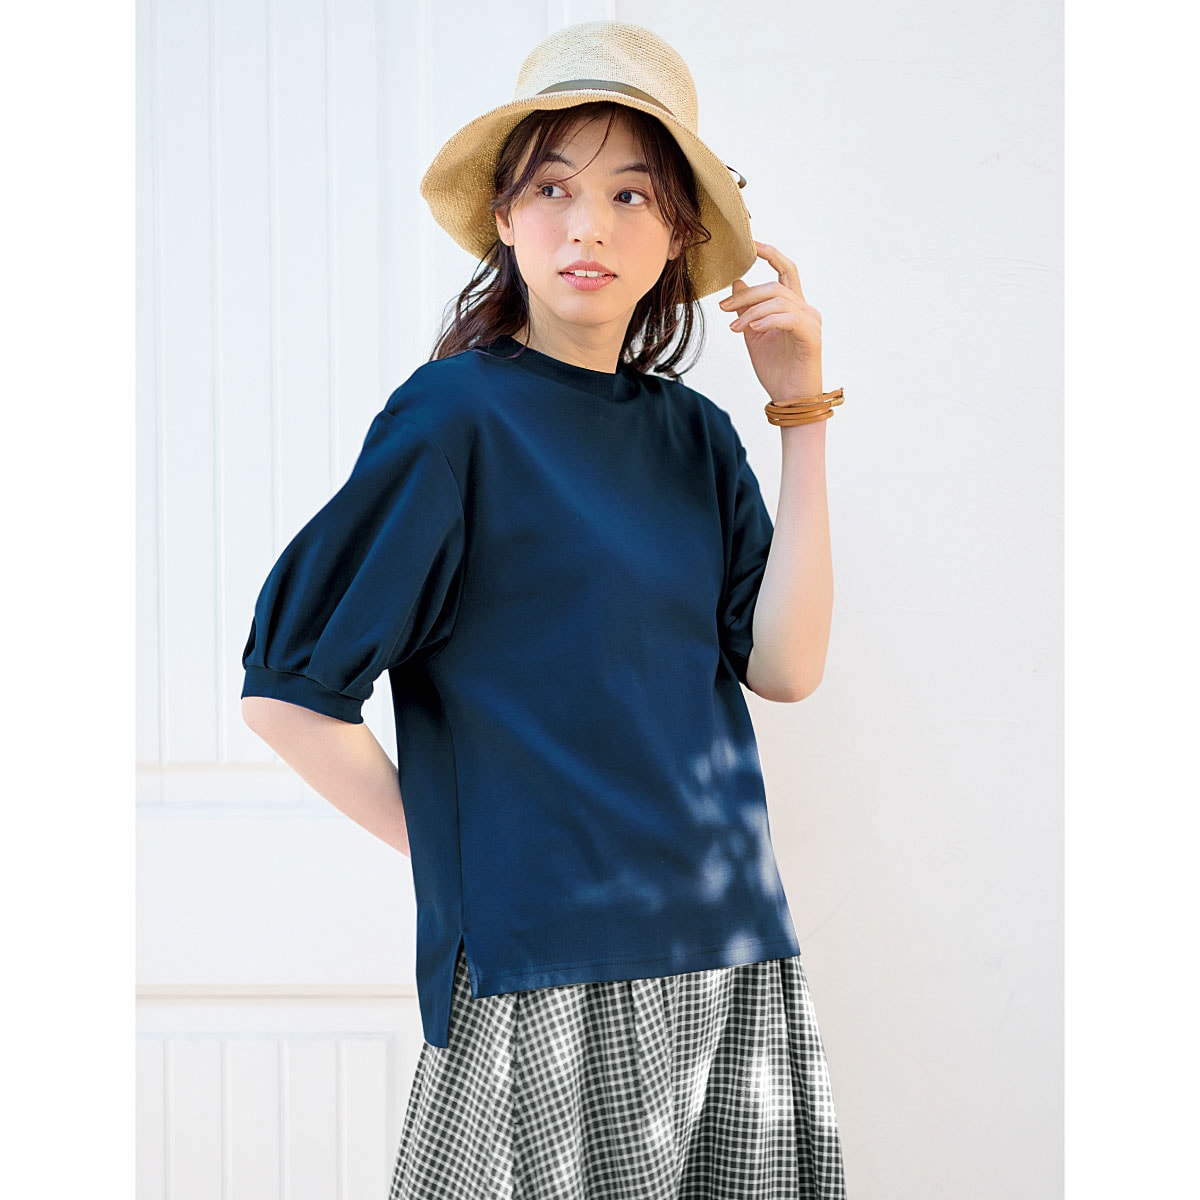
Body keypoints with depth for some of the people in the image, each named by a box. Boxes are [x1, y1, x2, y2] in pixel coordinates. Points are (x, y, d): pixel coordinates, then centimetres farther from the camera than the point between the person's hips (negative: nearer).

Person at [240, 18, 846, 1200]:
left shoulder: (693, 435, 10)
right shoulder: (455, 415, -7)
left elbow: (784, 666, -1)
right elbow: (283, 691, -9)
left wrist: (803, 411, -1)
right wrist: (454, 849, -6)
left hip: (733, 968, 5)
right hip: (545, 978, -5)